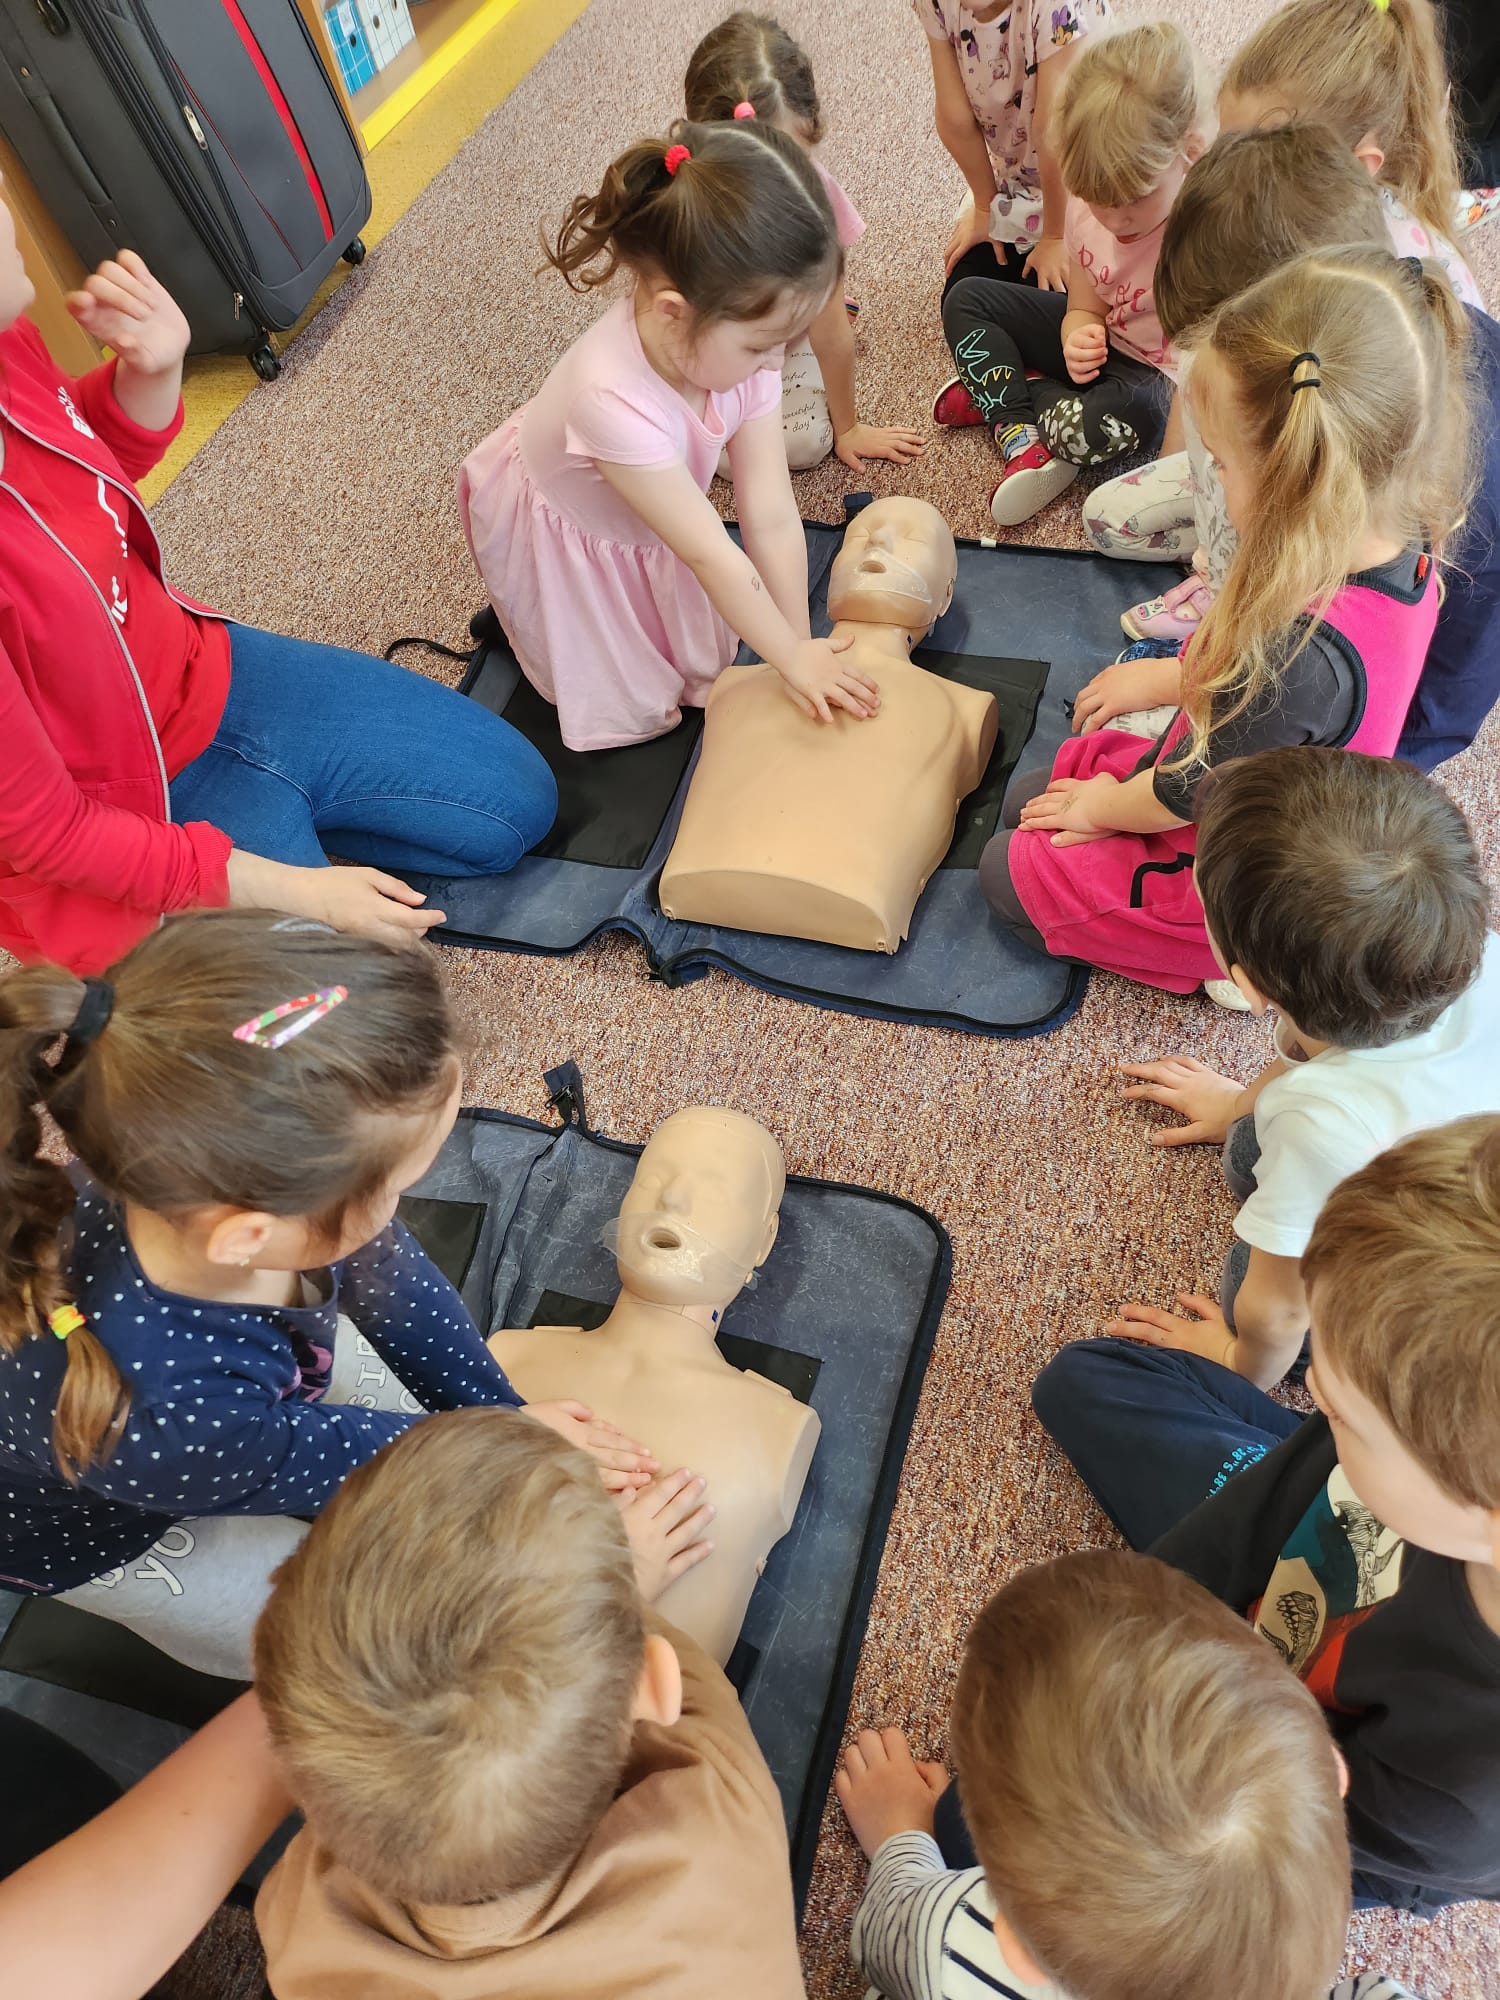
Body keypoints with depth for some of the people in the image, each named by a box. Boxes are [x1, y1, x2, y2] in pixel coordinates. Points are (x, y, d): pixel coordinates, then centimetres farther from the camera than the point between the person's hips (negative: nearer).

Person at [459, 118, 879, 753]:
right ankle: (519, 617, 25)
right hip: (564, 533, -5)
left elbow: (771, 517, -25)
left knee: (704, 665, 15)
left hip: (647, 524, 6)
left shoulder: (734, 339, -28)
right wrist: (794, 659, -30)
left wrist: (802, 643, -23)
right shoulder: (613, 398, -47)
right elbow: (714, 557, -39)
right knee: (629, 711, 5)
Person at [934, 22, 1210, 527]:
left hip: (1158, 376, -6)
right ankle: (1022, 435, -17)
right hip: (1104, 342, 7)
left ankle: (997, 394, -12)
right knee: (967, 299, 0)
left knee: (1120, 419, -42)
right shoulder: (1090, 203, -11)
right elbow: (1084, 309, 0)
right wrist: (1079, 342, -25)